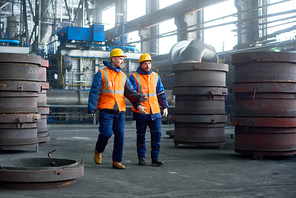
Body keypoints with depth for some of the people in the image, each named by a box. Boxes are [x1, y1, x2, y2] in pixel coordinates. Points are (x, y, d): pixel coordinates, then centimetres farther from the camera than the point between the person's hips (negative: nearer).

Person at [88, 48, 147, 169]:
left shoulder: (123, 76, 16)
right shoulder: (101, 74, 2)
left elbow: (130, 92, 8)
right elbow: (95, 92, -3)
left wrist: (138, 97, -13)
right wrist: (91, 107, -12)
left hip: (120, 111, 5)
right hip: (106, 110, -4)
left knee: (120, 135, -1)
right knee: (106, 133, -13)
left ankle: (117, 161, 7)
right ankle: (98, 150, 18)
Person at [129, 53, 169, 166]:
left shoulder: (155, 77, 12)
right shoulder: (134, 77, -3)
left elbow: (160, 93, 15)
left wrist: (165, 107, 7)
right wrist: (138, 106, -25)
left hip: (155, 112, 4)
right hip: (141, 112, -3)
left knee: (157, 133, -1)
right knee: (141, 135, 5)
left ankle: (155, 158, 9)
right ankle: (141, 158, 17)